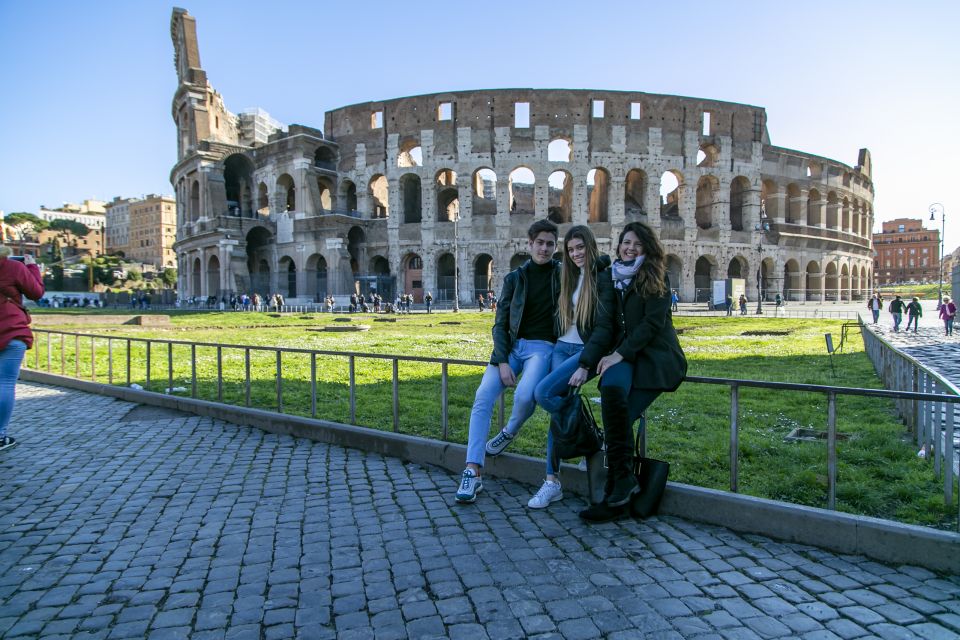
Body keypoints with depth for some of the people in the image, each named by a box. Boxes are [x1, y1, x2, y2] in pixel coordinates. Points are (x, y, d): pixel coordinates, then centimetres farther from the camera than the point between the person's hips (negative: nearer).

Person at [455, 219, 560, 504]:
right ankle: (473, 472, -17)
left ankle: (510, 432, 5)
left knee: (524, 395, -31)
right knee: (483, 397, -19)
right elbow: (500, 323, 4)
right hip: (511, 345, 2)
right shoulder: (515, 277, 8)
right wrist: (502, 361, -9)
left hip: (542, 346, -2)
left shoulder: (563, 273, 4)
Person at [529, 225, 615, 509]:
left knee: (543, 393, -23)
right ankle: (552, 481, 0)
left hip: (586, 351, -6)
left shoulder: (603, 277, -6)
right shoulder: (569, 276, 15)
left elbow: (604, 327, -13)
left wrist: (585, 366, -18)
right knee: (557, 410, -4)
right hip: (561, 348, 6)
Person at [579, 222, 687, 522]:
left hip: (657, 355, -4)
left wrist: (619, 354, -15)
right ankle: (624, 481, -24)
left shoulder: (655, 278, 1)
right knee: (611, 387, -30)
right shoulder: (613, 278, 17)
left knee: (618, 412, -25)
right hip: (626, 355, 4)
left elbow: (653, 323, -9)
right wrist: (610, 355, 5)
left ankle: (615, 495, -16)